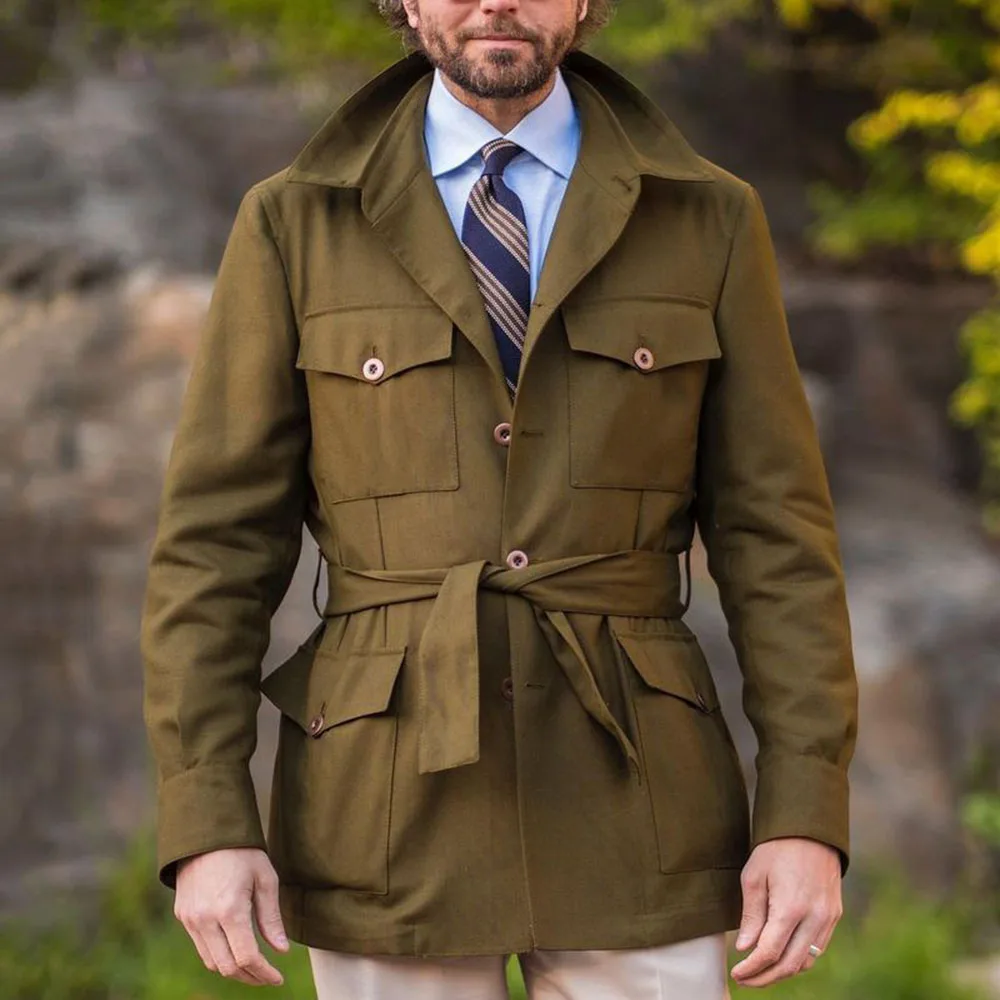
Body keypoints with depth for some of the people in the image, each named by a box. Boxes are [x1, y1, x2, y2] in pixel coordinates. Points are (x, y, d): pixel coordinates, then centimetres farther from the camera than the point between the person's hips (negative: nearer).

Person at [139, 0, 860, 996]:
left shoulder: (708, 222, 4)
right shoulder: (294, 226, 2)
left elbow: (777, 540, 1)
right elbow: (215, 544, 0)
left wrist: (809, 817, -8)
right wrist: (204, 826, -9)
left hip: (627, 813, 1)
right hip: (390, 813, 0)